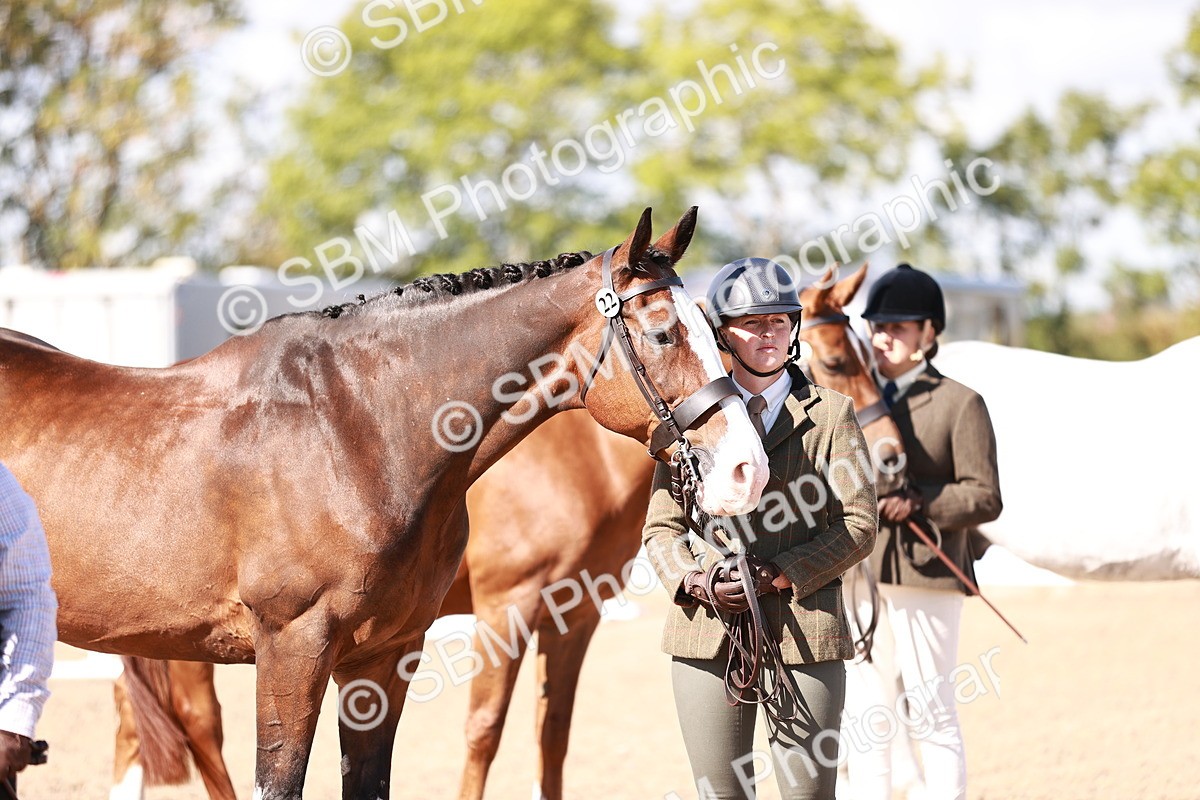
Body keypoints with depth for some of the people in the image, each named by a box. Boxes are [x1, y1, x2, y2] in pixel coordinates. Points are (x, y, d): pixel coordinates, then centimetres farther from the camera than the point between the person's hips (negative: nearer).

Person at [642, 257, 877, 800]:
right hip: (707, 632, 2)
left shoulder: (832, 414, 7)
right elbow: (661, 527, 10)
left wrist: (781, 574, -14)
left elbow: (859, 525, 0)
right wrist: (691, 580, -11)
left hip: (804, 630, -2)